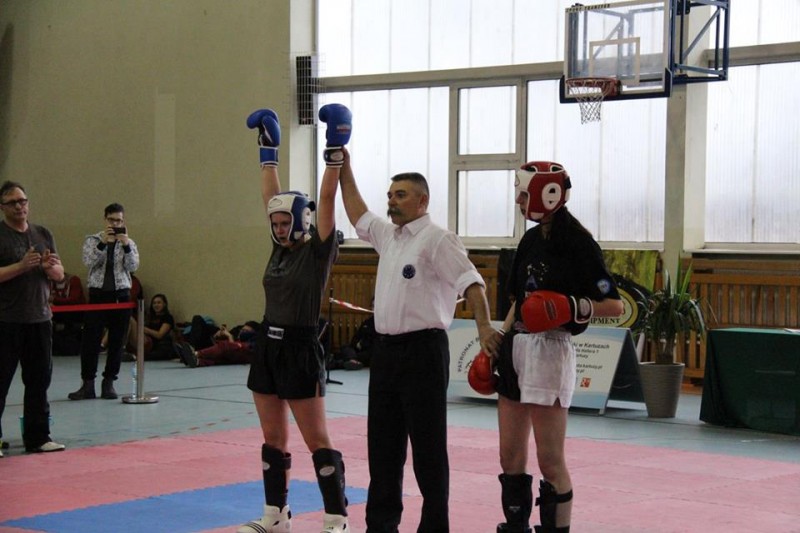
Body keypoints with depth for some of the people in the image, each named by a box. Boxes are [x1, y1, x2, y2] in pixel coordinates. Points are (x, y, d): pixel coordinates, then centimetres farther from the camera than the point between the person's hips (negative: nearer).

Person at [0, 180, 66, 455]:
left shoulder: (43, 234, 13)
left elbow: (60, 275, 14)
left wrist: (49, 266, -7)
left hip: (40, 319, 5)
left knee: (39, 381, 9)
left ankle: (37, 437, 17)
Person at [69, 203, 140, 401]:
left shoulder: (129, 243, 9)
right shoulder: (92, 240, 5)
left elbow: (133, 266, -4)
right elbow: (89, 261, -10)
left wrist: (126, 245, -17)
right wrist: (103, 243, -22)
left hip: (121, 295, 2)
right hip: (98, 293, -1)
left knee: (117, 340, 2)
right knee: (90, 339, -5)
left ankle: (109, 383, 11)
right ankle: (88, 384, 0)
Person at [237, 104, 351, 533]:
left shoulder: (318, 250, -8)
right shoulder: (280, 248, 10)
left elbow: (326, 199, -17)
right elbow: (271, 195, 15)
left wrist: (336, 149, -20)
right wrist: (268, 149, 17)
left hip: (300, 350, -7)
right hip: (268, 347, 7)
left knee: (317, 441, -4)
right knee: (273, 439, 12)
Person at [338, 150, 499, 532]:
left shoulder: (437, 239, -11)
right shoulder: (388, 235, 15)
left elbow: (471, 282, -20)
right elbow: (358, 216, 30)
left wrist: (484, 328, -34)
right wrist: (344, 170, 26)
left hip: (422, 350, -9)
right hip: (386, 349, 9)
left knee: (428, 443, -2)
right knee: (383, 442, 13)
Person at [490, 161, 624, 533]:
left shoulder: (578, 243, -12)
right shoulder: (531, 240, 12)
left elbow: (615, 306, -13)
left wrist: (573, 307, -27)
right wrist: (498, 343, 16)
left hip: (550, 352, -8)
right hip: (517, 347, 8)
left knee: (549, 460, -2)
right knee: (511, 455, 12)